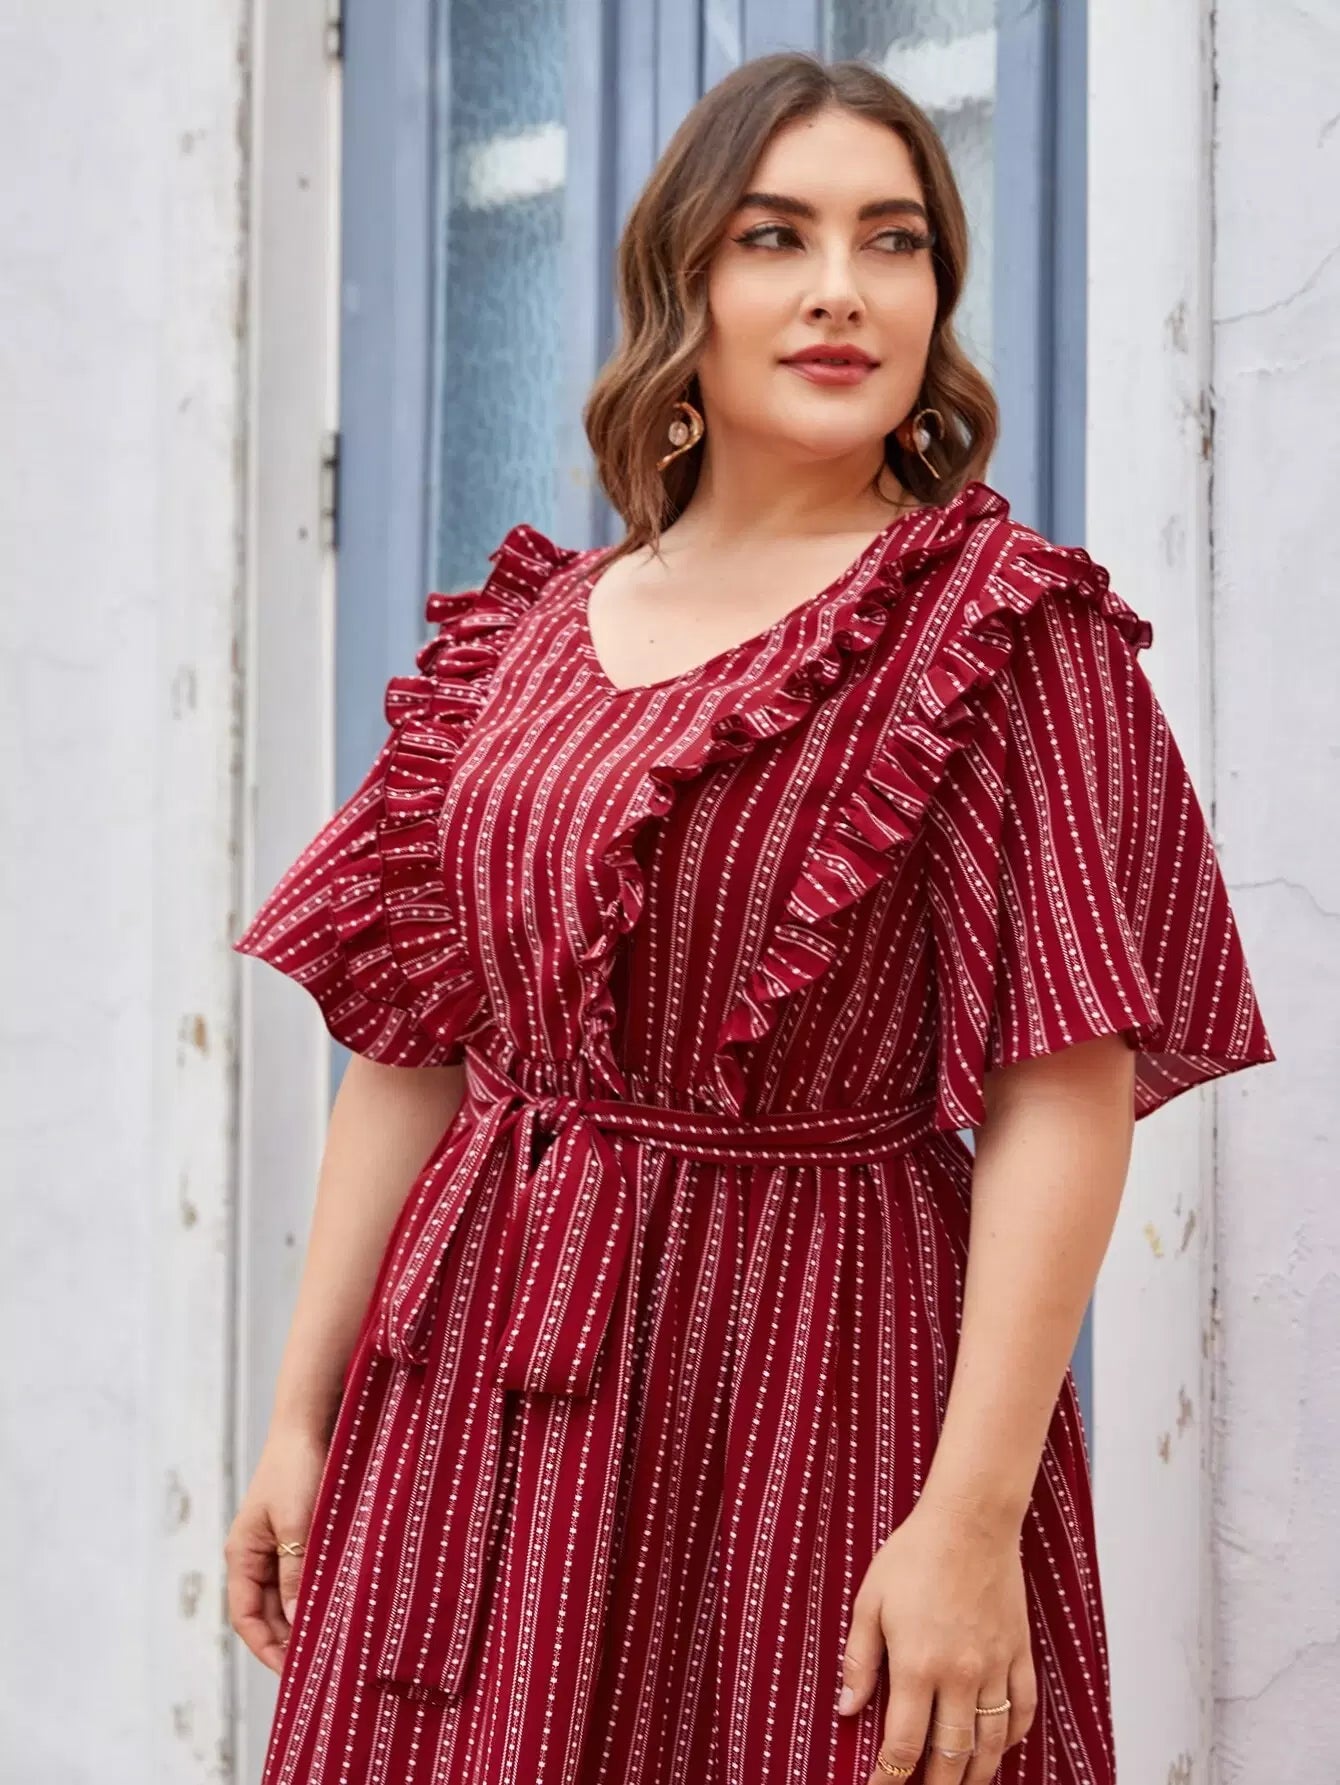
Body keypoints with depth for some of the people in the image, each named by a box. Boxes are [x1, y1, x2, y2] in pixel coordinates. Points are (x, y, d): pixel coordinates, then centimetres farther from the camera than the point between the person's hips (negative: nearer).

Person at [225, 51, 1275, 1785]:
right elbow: (408, 1049, 9)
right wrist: (298, 1415, 7)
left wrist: (974, 1519, -20)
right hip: (479, 1390, 5)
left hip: (808, 1381, -4)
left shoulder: (1004, 630, -7)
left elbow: (1063, 1099, -14)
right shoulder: (517, 638, 8)